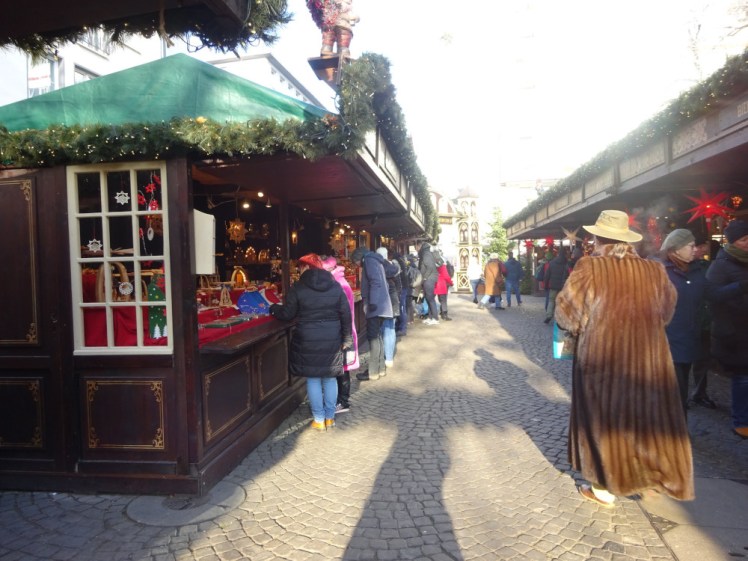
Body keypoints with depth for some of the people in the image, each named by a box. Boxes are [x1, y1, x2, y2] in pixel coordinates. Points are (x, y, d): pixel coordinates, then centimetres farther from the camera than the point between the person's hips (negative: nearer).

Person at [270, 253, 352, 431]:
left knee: (313, 379, 8)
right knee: (330, 378, 14)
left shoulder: (297, 288, -6)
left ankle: (319, 419, 15)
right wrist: (346, 339, 10)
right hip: (332, 341, 3)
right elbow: (346, 314, 2)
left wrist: (274, 308, 20)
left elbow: (287, 314, 0)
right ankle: (330, 417, 23)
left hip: (308, 341, -3)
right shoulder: (335, 286, 3)